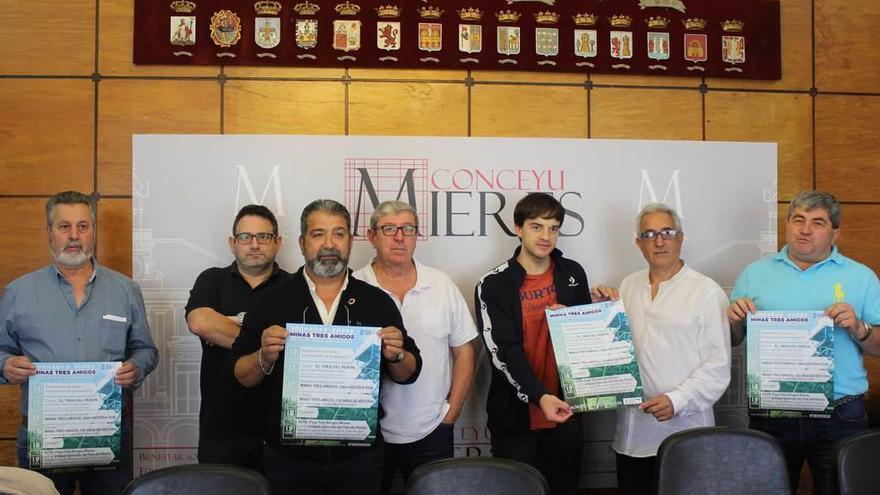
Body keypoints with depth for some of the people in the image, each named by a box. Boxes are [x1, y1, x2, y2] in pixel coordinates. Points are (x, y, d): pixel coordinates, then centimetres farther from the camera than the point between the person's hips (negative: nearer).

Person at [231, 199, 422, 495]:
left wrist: (396, 356, -14)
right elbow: (242, 377, 1)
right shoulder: (271, 302, 0)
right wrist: (265, 357, -18)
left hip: (359, 459, 1)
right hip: (288, 458, -1)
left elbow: (409, 374, 7)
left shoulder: (378, 302, 3)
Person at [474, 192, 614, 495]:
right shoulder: (494, 285, -8)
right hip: (515, 416, -3)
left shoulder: (573, 274, 4)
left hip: (565, 410, 3)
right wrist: (539, 396, -29)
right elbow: (504, 352, -16)